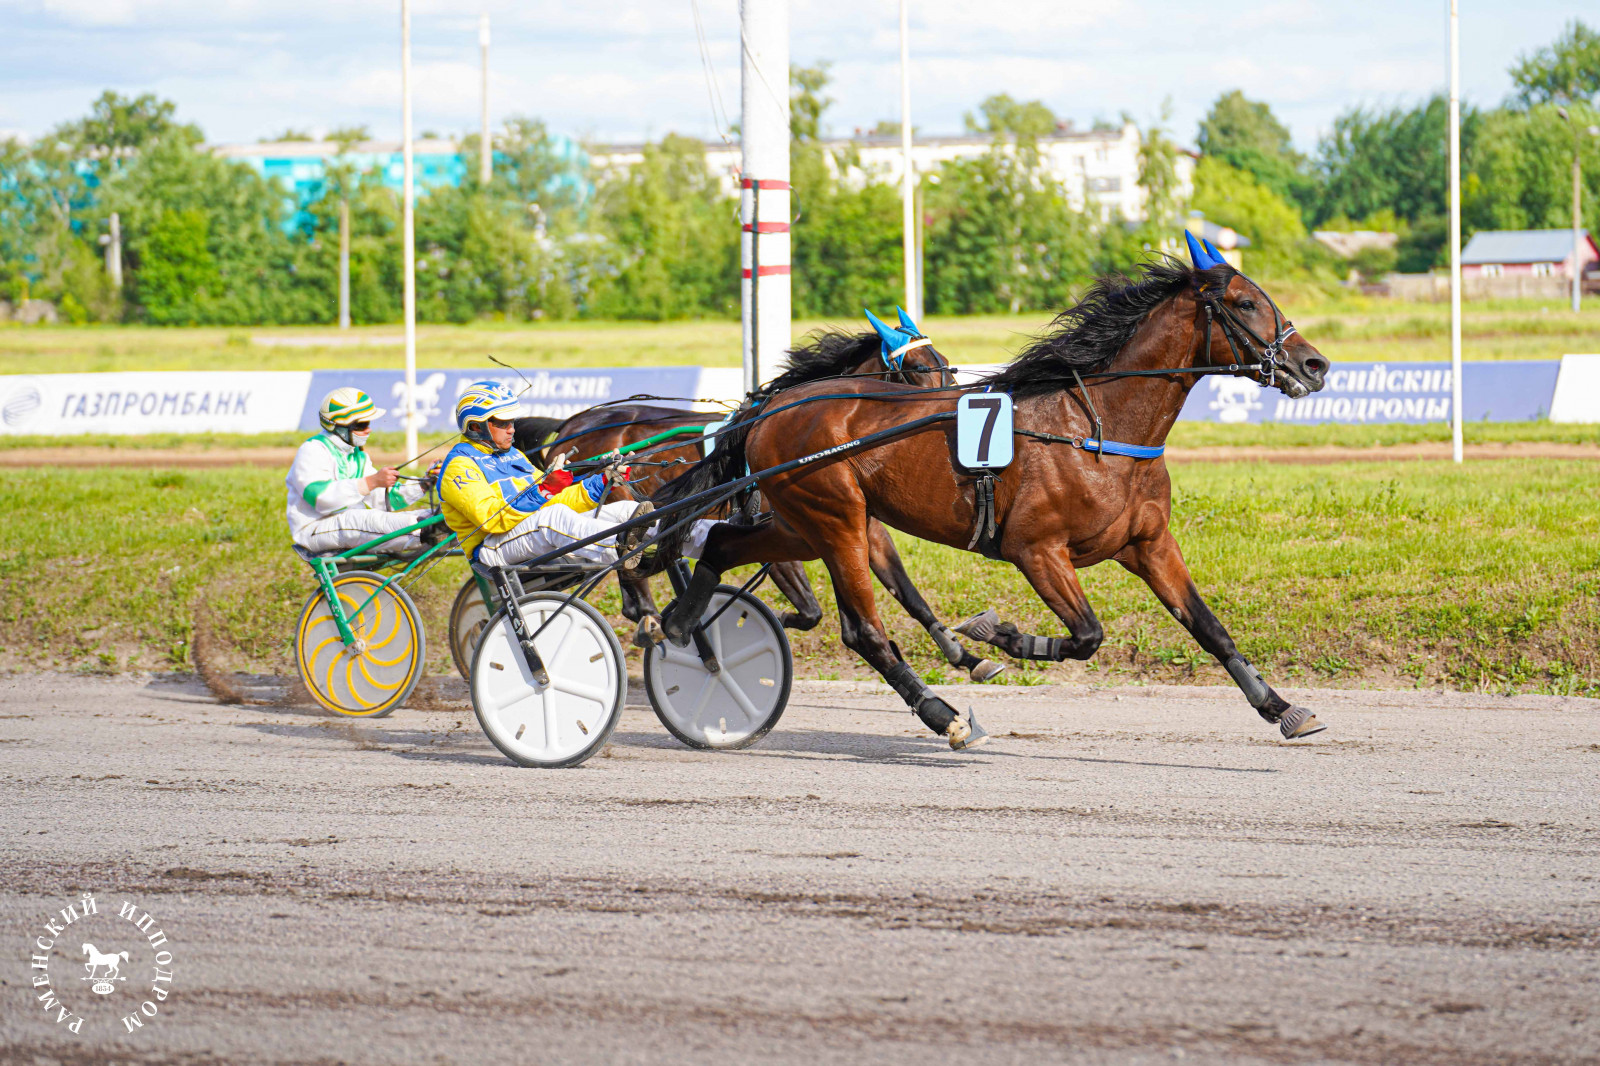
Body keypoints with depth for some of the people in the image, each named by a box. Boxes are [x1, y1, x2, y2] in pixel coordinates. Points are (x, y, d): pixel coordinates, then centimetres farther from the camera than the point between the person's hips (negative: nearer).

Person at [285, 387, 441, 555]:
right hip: (315, 529, -9)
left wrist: (423, 484, -2)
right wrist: (371, 482, -29)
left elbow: (383, 500, 13)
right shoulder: (312, 451, -9)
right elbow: (321, 497, -25)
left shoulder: (358, 455, 19)